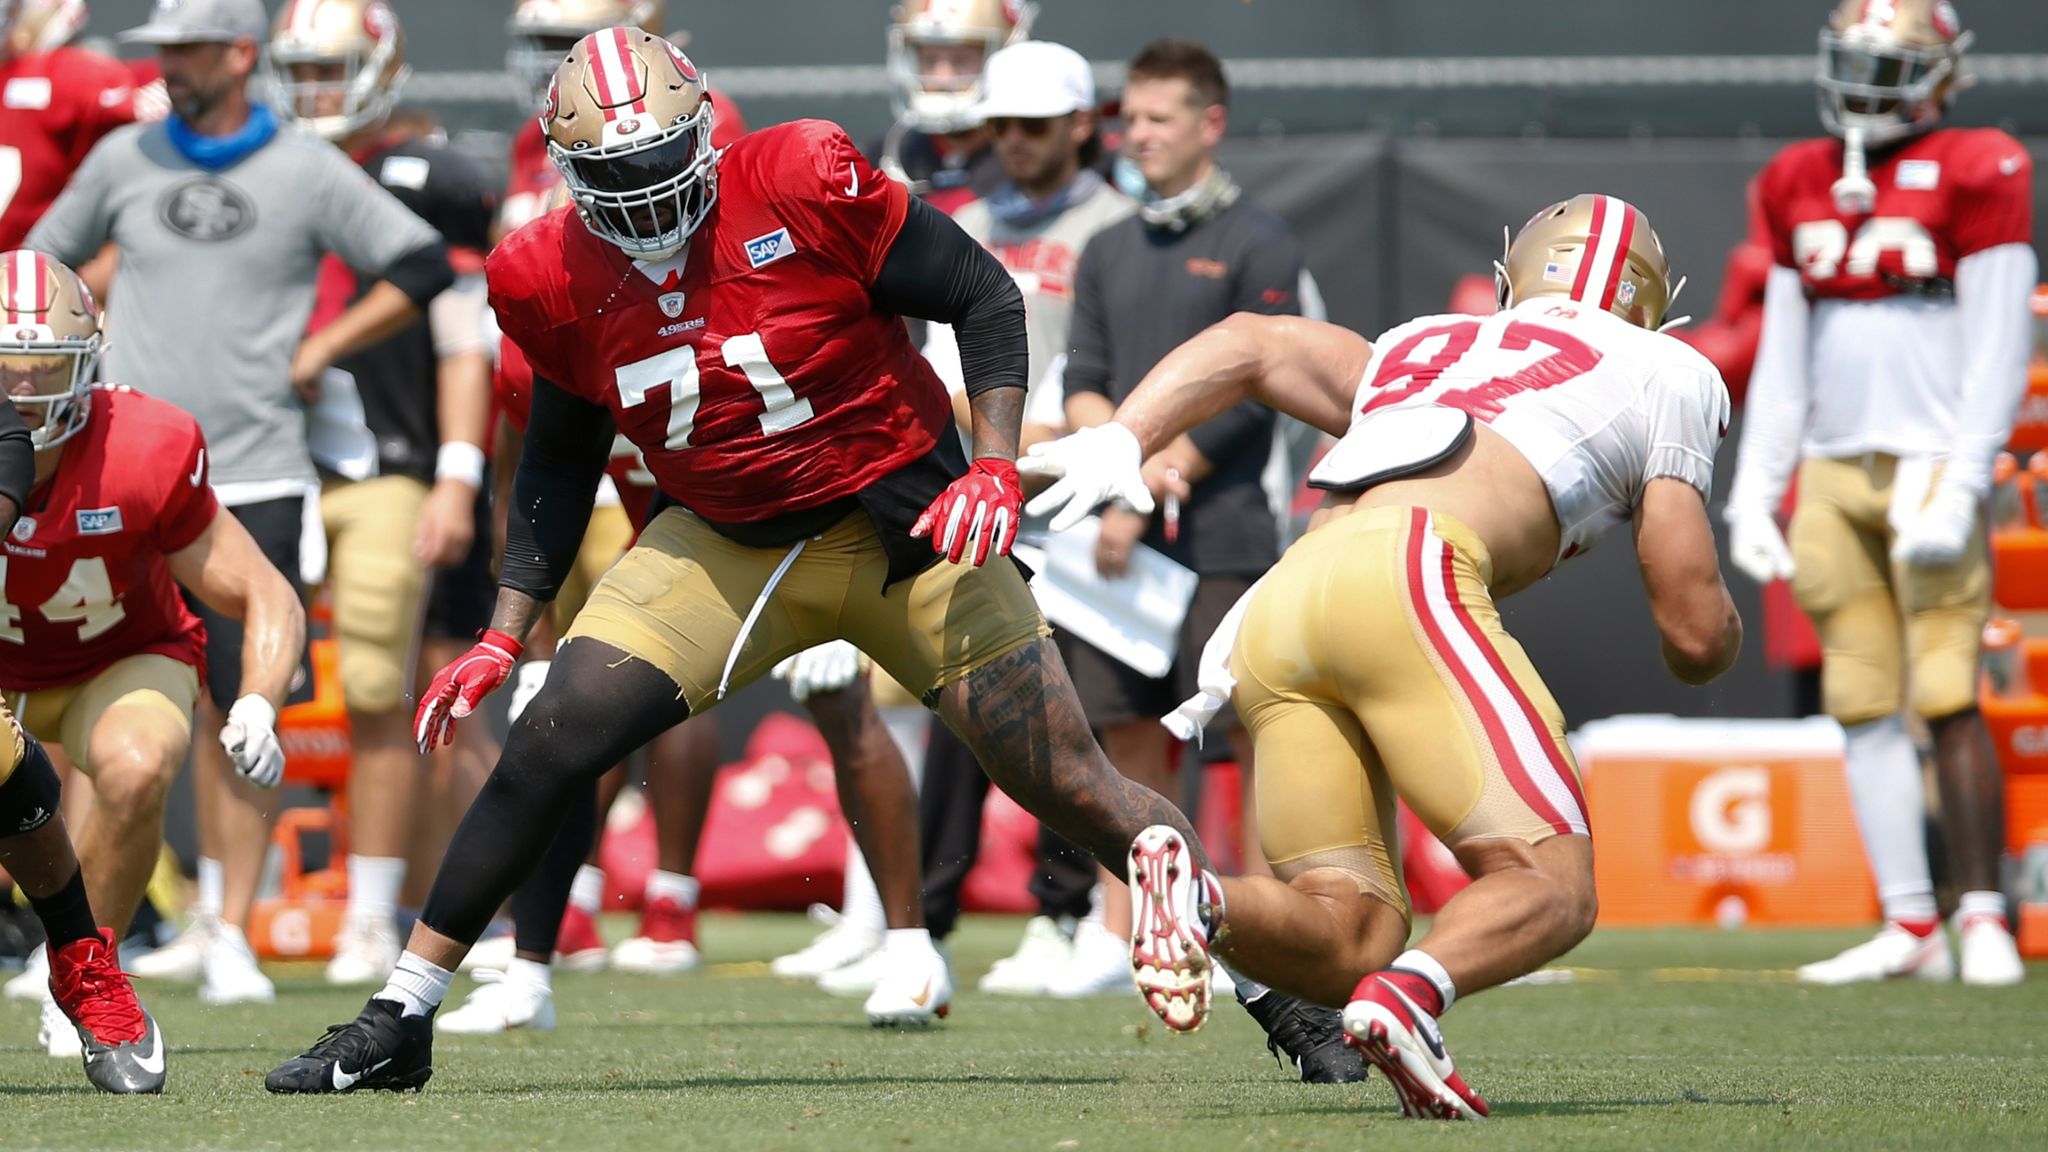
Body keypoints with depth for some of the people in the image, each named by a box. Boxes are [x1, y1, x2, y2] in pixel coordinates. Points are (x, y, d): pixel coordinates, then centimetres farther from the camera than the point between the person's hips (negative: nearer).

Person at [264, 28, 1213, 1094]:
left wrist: (995, 468, -20)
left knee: (1068, 787, -5)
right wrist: (505, 634, 4)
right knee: (548, 746, -11)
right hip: (726, 545, 3)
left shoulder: (802, 185, -20)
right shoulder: (555, 281, -7)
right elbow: (560, 459, 9)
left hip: (900, 520, -3)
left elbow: (983, 295, -10)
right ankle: (398, 1024, 1)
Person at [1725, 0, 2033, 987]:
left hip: (1929, 468, -6)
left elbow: (1998, 352, -7)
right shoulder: (1800, 185, 15)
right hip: (1834, 472, 6)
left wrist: (1958, 488, -15)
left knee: (1946, 700, -10)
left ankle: (1983, 916, -5)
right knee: (1864, 707, 3)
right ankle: (1909, 927, 7)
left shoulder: (1975, 176, -4)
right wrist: (1755, 491, 12)